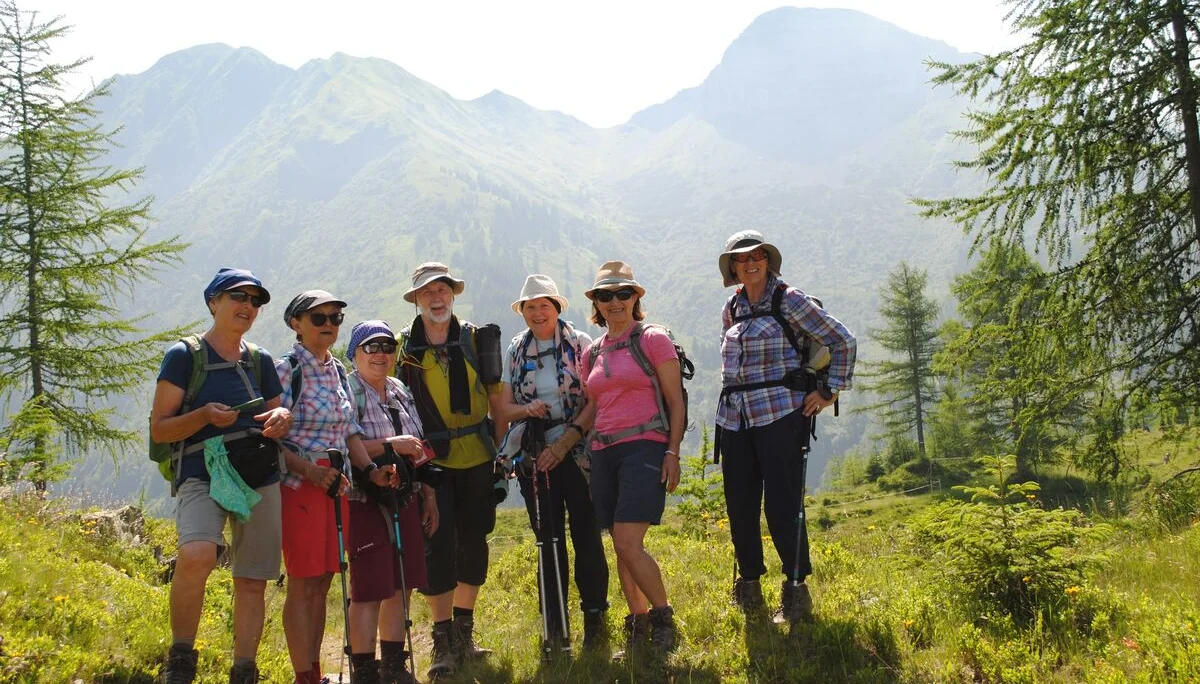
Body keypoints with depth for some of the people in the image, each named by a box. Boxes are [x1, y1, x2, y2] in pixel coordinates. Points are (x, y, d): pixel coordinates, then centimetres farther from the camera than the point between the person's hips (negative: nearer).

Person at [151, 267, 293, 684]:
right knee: (197, 555, -30)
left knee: (252, 582, 5)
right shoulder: (184, 356, 0)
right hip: (202, 474, -5)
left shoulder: (260, 361, 14)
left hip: (260, 477, 5)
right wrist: (204, 415, -19)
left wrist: (282, 417, -3)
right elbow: (159, 430, -2)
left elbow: (278, 415, 21)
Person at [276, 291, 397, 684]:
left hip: (336, 485, 7)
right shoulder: (286, 370, -9)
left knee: (322, 582, 12)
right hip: (299, 485, -7)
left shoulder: (338, 371, 13)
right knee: (303, 584, -2)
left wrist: (371, 469, 1)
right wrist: (312, 472, -23)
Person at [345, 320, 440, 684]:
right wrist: (390, 445, -23)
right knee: (369, 591, -4)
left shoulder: (401, 391, 12)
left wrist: (429, 497, 16)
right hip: (364, 504, -7)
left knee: (402, 587, 11)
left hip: (405, 503, 7)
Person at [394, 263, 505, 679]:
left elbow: (496, 399, 9)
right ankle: (443, 641, 5)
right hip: (430, 460, -2)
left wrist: (503, 451, 5)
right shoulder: (403, 347, 1)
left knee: (473, 543, 9)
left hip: (477, 458, 2)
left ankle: (464, 633, 24)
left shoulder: (476, 340, 5)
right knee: (437, 546, -6)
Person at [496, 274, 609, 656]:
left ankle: (595, 620, 10)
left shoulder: (580, 343, 1)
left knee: (586, 536, -3)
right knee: (548, 541, 4)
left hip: (577, 452, -2)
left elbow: (596, 401, -5)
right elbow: (504, 408, 9)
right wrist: (528, 410, -13)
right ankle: (555, 629, 12)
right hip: (534, 457, 3)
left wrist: (566, 440, -14)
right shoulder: (515, 351, 10)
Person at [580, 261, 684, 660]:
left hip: (644, 447, -6)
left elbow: (676, 401, -2)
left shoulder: (653, 339, -1)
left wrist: (673, 452, -10)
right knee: (621, 548, 7)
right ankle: (638, 625, 18)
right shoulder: (593, 353, 15)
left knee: (628, 543, -16)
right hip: (604, 452, 6)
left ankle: (663, 618, 3)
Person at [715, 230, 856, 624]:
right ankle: (748, 588, 22)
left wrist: (830, 392, -5)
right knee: (739, 506, 8)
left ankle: (796, 590, 4)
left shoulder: (789, 300, -3)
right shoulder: (732, 309, 13)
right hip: (734, 418, 6)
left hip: (779, 414, -6)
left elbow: (843, 341, -3)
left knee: (782, 505, -7)